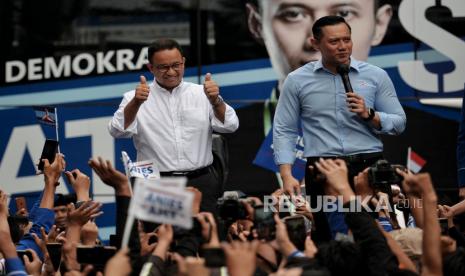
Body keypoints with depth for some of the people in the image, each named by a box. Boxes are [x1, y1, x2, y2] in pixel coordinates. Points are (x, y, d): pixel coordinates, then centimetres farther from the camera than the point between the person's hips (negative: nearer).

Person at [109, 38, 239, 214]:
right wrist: (136, 103, -25)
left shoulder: (202, 94, 9)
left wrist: (215, 101, -18)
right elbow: (118, 131, -8)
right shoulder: (135, 99, 5)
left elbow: (229, 126, 1)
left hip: (201, 184, 1)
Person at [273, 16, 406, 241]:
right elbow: (284, 130, 5)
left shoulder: (376, 76, 7)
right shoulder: (297, 81, 6)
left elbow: (399, 123, 8)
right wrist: (287, 176, -6)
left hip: (368, 169, 0)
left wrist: (369, 114, -10)